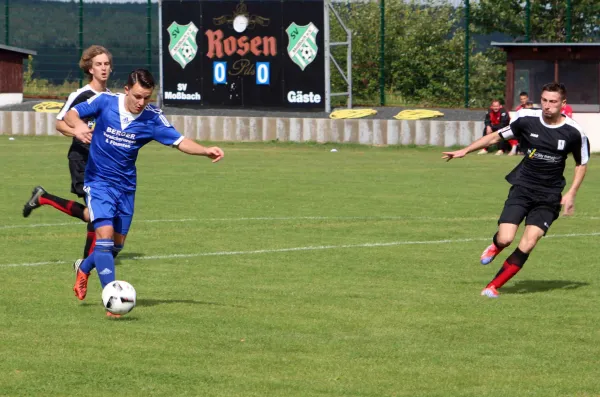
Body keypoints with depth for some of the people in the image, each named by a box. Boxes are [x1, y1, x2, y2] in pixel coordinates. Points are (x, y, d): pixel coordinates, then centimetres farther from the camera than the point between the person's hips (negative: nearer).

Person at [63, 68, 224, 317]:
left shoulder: (152, 118, -11)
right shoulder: (105, 102, -14)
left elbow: (179, 142, -13)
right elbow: (71, 114, -6)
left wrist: (206, 151, -30)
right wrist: (78, 125, -29)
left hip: (126, 186, 4)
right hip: (99, 182, -4)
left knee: (117, 243, 14)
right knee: (105, 233, -19)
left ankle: (84, 269, 44)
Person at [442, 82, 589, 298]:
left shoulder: (573, 132, -8)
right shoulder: (527, 119, -7)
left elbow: (581, 163, 8)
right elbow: (497, 136, 7)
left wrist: (571, 193, -1)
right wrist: (465, 151, 5)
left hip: (549, 197, 0)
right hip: (523, 188, 0)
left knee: (527, 245, -13)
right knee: (505, 239, -15)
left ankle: (493, 286, -1)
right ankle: (495, 246, 25)